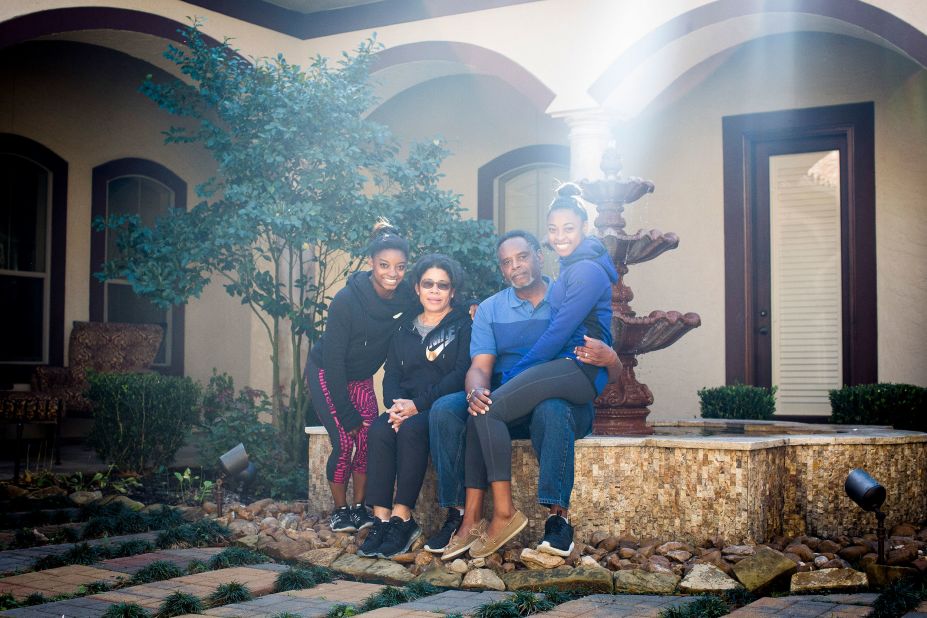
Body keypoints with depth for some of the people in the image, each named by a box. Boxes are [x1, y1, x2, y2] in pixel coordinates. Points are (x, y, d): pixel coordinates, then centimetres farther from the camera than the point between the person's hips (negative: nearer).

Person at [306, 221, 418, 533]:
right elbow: (333, 359, -24)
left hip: (361, 377, 4)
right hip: (326, 375, -4)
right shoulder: (347, 300, -29)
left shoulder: (408, 297, -16)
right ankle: (340, 510, 5)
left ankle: (360, 507, 7)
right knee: (344, 442, -12)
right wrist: (347, 414, -21)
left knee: (370, 439, -8)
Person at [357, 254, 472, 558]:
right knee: (379, 429, -27)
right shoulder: (405, 330, 21)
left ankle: (402, 517, -31)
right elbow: (391, 376, 13)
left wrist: (418, 404, -18)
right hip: (406, 405, 4)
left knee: (411, 429, -34)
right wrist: (397, 404, -11)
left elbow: (461, 374, -9)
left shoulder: (464, 324, 4)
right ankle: (381, 518, -31)